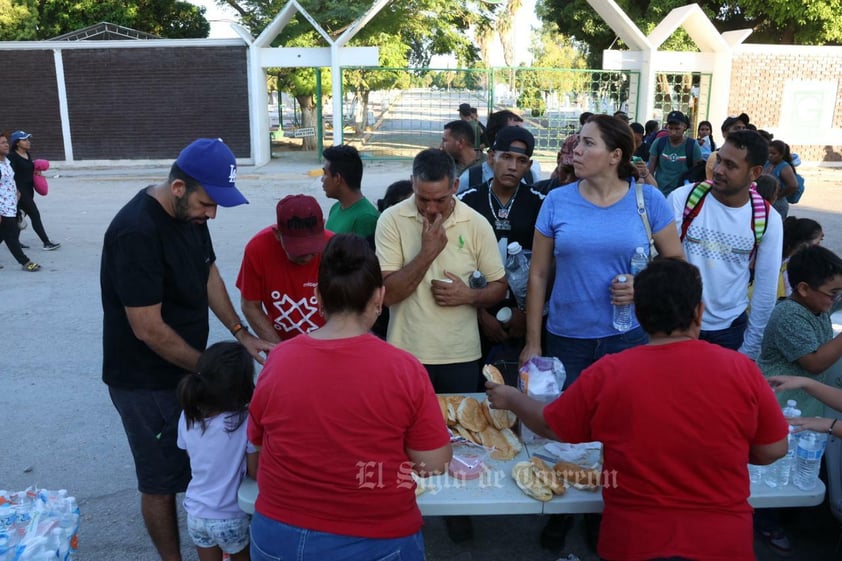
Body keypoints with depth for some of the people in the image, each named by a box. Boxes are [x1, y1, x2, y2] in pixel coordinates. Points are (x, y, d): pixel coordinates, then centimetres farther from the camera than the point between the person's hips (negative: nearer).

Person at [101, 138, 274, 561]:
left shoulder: (189, 211, -3)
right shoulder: (136, 233, -28)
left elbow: (208, 272, 9)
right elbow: (149, 329, -26)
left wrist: (241, 334, -1)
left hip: (186, 366, 8)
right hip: (146, 381, -8)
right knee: (162, 479, 9)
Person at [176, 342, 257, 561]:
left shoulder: (188, 417, -11)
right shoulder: (245, 421, -25)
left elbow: (192, 457, 6)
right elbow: (255, 472, -16)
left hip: (195, 514, 4)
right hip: (230, 518, -4)